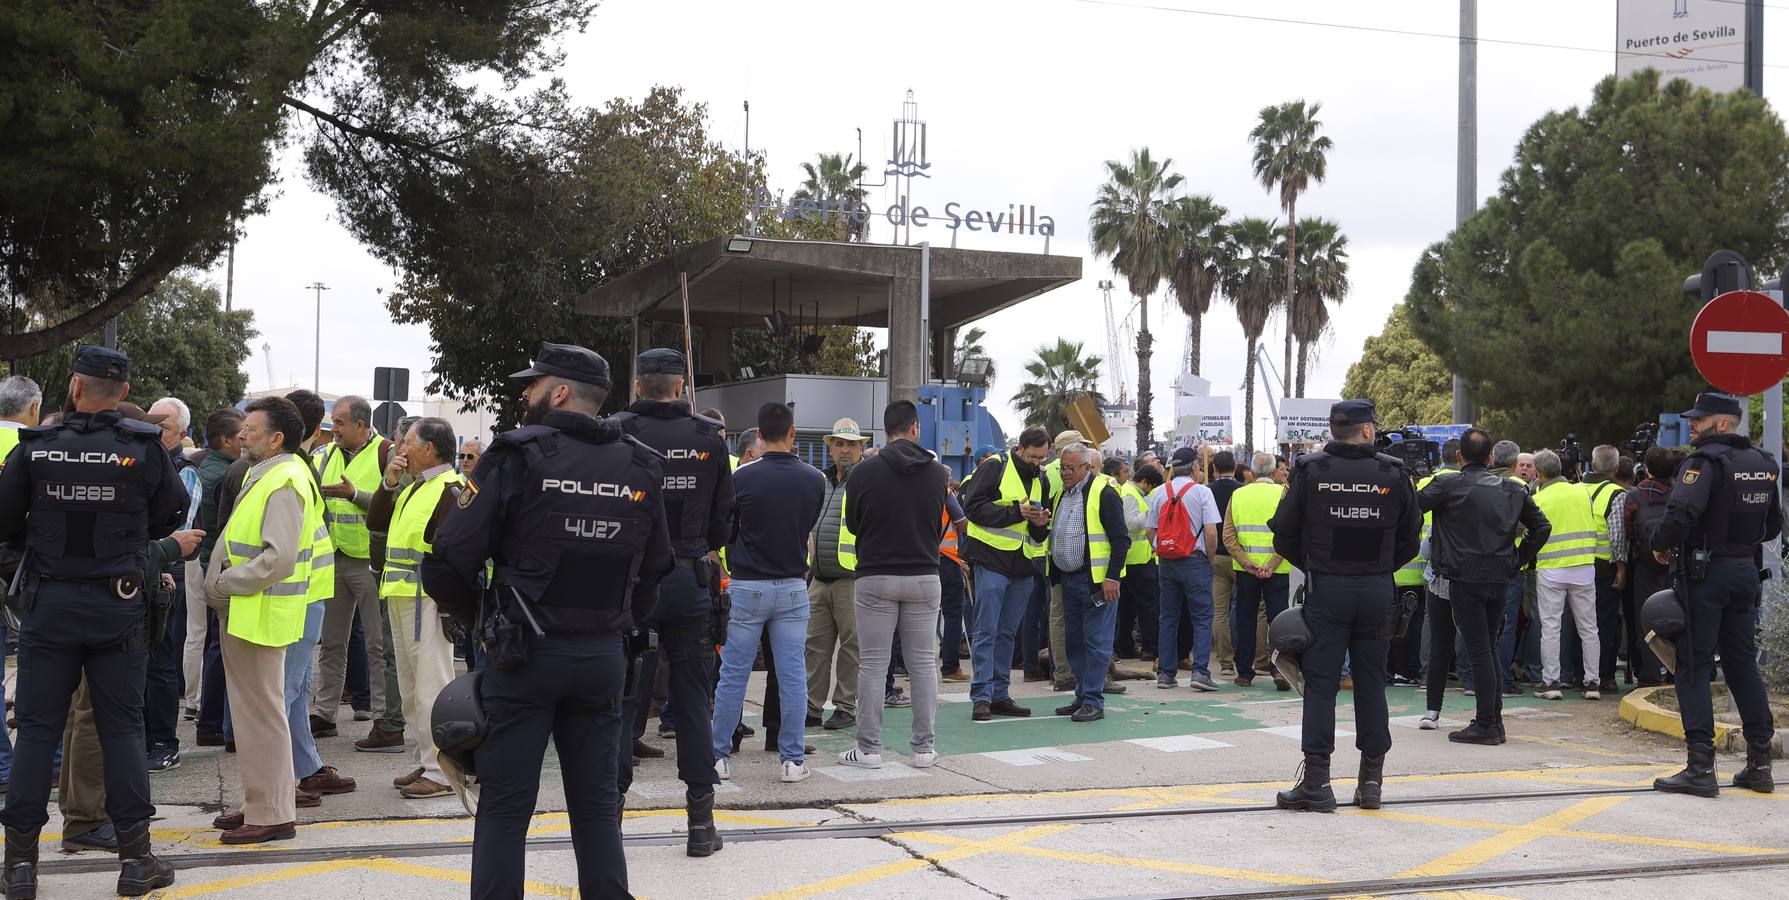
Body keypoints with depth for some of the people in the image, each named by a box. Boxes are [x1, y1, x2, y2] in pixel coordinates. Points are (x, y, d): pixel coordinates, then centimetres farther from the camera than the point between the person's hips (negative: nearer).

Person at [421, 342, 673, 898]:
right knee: (597, 803, 12)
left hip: (525, 656, -4)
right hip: (604, 659, 4)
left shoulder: (518, 456, -10)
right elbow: (655, 569, 11)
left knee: (505, 808, 3)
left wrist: (474, 619, 6)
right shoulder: (641, 469, 4)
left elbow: (449, 562, -11)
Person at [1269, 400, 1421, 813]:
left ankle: (1316, 780, -3)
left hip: (1326, 589, -1)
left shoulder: (1311, 470, -4)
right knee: (1371, 682, 9)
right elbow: (1411, 538, 4)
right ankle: (1371, 780, 14)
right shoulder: (1392, 473, 0)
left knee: (1320, 682, 1)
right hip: (1378, 590, 2)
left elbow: (1284, 534, -2)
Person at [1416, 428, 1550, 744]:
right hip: (1500, 580, 5)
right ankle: (1494, 720, 17)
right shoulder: (1512, 490, 10)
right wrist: (1518, 560, 17)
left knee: (1479, 651, -4)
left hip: (1465, 579, -5)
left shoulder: (1447, 486, -7)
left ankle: (1486, 724, -3)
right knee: (1490, 649, 14)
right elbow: (1542, 527, 14)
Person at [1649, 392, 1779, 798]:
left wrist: (1662, 546, -11)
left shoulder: (1705, 461, -15)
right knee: (1743, 665, 14)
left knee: (1694, 667, -3)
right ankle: (1759, 764, 16)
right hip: (1746, 572, 7)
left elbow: (1682, 513, -27)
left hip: (1704, 571, -7)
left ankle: (1701, 767, -7)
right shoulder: (1765, 464, 11)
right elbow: (1773, 526, 20)